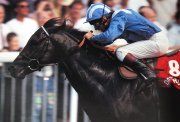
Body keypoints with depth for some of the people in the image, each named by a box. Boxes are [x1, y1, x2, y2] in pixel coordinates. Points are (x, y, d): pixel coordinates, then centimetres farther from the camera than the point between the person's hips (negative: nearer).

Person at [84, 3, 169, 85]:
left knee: (120, 52, -20)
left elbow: (108, 37, -30)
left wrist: (92, 38, -14)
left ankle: (148, 74, -27)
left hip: (156, 41, -10)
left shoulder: (118, 18, -15)